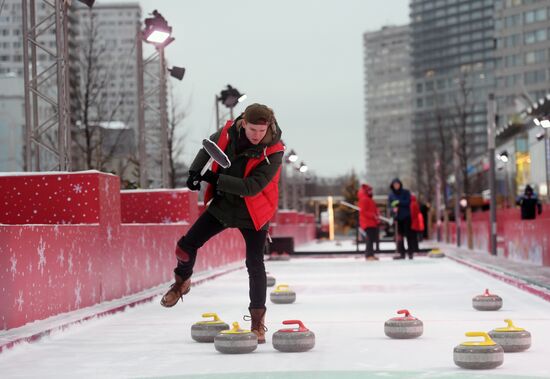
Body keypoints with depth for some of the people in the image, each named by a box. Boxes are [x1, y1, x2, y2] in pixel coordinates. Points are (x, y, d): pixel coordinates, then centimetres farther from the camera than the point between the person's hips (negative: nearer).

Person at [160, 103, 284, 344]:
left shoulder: (274, 151, -26)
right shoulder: (228, 132, -14)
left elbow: (252, 187, -32)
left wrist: (216, 179, -31)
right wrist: (195, 172, 0)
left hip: (253, 212, -4)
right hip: (223, 204, 4)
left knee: (255, 265, -9)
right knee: (186, 246, 1)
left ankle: (257, 320, 5)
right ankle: (182, 282, 32)